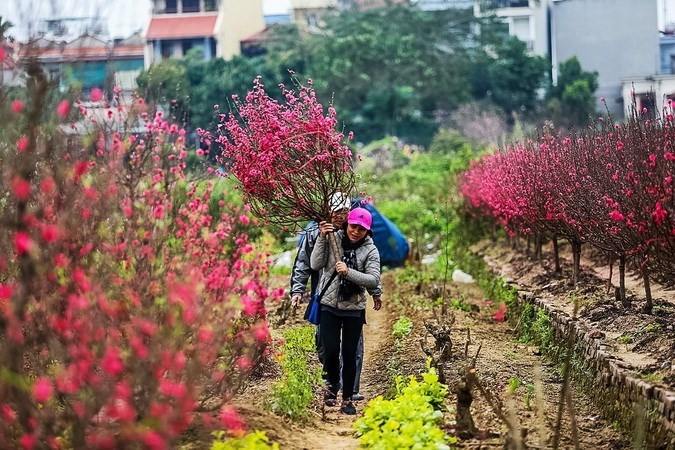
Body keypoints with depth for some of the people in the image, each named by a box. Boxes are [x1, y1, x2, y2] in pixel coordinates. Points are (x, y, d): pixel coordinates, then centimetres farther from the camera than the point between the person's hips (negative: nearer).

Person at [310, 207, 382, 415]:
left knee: (349, 354, 2)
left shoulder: (370, 250, -2)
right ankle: (332, 384, 22)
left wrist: (348, 272, -23)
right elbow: (315, 264, -9)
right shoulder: (333, 239, -2)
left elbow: (374, 280, -11)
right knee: (331, 350, -7)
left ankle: (347, 399, 14)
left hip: (354, 309, 0)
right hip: (329, 306, 0)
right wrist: (322, 238, -18)